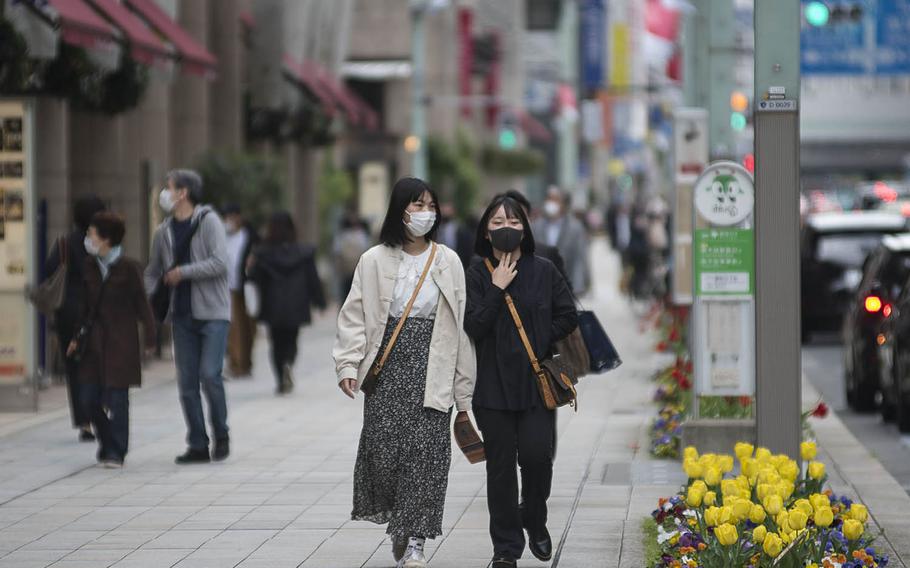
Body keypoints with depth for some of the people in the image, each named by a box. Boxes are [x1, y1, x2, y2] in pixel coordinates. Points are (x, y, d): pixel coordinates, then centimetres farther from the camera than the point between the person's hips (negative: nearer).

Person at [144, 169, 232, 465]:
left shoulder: (208, 221, -7)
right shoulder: (164, 232, 10)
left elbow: (219, 262, -17)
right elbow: (153, 273, 16)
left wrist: (183, 272, -13)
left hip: (212, 312, -5)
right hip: (183, 316, 5)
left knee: (210, 374, -14)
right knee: (187, 383, 2)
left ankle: (221, 436, 6)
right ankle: (197, 446, 8)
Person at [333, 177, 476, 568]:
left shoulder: (448, 262, 5)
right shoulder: (374, 261, 3)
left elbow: (461, 325, 6)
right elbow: (354, 317, 3)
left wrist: (463, 390, 4)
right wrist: (349, 364, -12)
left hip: (431, 371, 0)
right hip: (387, 369, 0)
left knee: (425, 453, -7)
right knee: (384, 450, -5)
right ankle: (398, 521, 22)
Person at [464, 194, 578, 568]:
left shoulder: (543, 271, 4)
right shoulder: (477, 275, 2)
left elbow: (568, 317, 7)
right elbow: (473, 327, -7)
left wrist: (540, 343, 0)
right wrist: (496, 289, -12)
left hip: (537, 380, 0)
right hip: (494, 384, 0)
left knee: (537, 455, -10)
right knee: (500, 464, 1)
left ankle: (534, 521, 20)